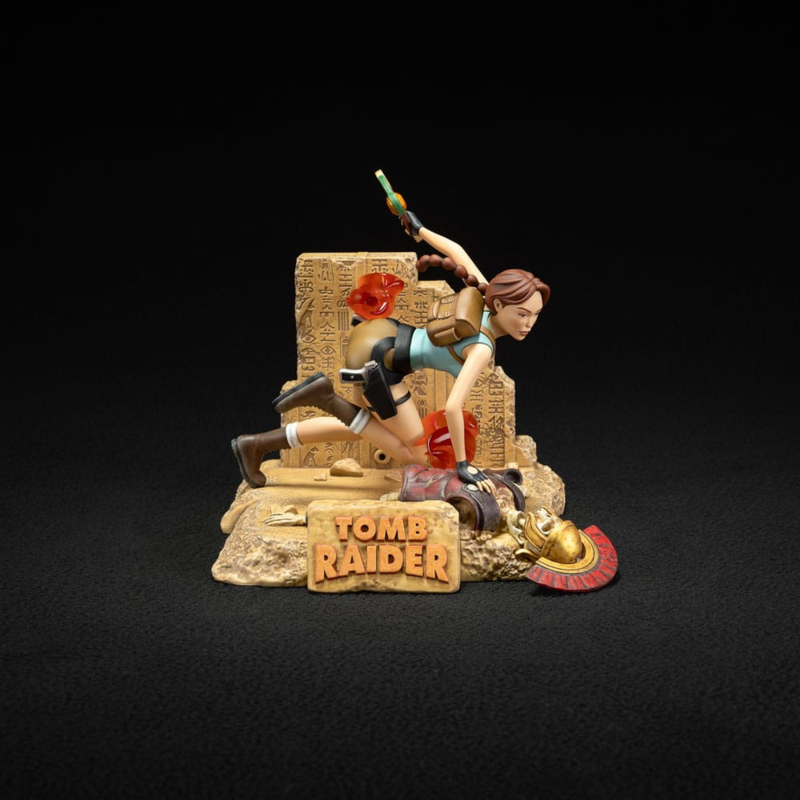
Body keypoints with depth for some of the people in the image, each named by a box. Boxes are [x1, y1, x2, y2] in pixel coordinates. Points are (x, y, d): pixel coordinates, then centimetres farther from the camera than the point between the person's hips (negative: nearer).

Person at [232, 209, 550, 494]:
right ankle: (328, 397, -3)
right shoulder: (482, 349, -24)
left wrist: (419, 230, 26)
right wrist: (462, 464, -19)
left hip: (378, 333, 9)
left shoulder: (486, 294, -3)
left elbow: (456, 251, 9)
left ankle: (255, 445, 26)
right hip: (375, 359, -9)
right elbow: (452, 407, -30)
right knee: (415, 455, 2)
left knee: (362, 428, 28)